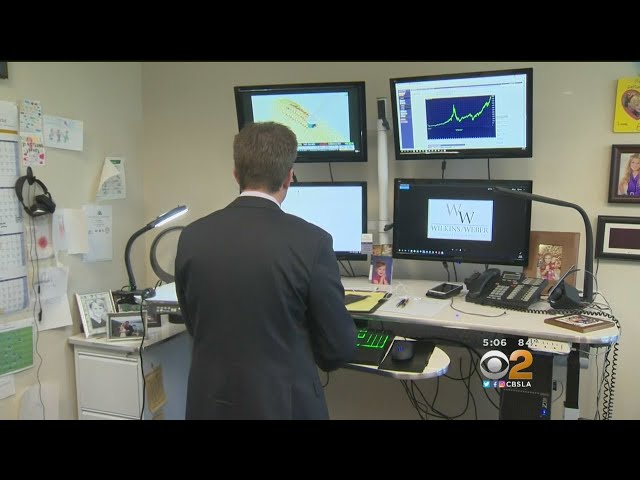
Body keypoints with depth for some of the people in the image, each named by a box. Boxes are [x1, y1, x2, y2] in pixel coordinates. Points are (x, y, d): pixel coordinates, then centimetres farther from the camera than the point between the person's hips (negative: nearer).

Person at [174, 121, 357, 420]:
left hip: (212, 403, 3)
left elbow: (195, 326, 7)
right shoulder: (311, 241, -18)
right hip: (285, 404, -3)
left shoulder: (192, 237, -7)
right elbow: (339, 349, -9)